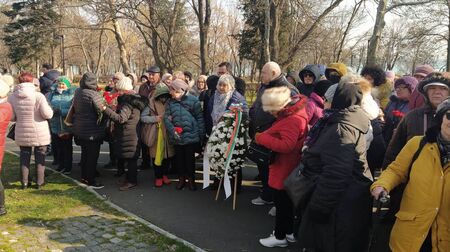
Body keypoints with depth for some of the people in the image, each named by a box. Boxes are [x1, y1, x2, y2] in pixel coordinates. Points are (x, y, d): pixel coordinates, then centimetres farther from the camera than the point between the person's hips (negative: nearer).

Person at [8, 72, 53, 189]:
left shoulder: (12, 97, -7)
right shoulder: (38, 96, -18)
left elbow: (11, 117, -2)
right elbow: (47, 114, -17)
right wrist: (49, 109, 4)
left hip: (22, 133, 3)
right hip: (39, 133, -3)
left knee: (24, 156, 17)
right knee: (40, 157, 12)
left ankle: (24, 182, 21)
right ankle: (39, 182, 18)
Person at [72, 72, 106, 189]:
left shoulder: (77, 93, 3)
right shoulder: (93, 94, -19)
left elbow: (74, 109, 13)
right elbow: (102, 111, -15)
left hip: (80, 129, 8)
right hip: (92, 131, -8)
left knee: (85, 153, 19)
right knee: (93, 155, 0)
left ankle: (84, 176, 28)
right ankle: (91, 180, 5)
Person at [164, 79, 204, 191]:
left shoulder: (193, 100, -7)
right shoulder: (171, 102, 0)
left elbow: (199, 118, -4)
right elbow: (166, 118, -2)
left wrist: (201, 134, -5)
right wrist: (172, 130, -16)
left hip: (191, 135, -2)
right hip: (176, 136, 3)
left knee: (190, 158, 9)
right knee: (179, 158, 14)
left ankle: (191, 179, 25)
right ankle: (181, 178, 29)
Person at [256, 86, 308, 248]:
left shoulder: (293, 120, -28)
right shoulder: (293, 111, 3)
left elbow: (286, 145, -35)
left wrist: (261, 138, -27)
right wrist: (266, 136, 1)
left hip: (284, 169, -10)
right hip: (287, 167, 10)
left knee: (281, 202, 6)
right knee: (286, 201, 21)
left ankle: (280, 236, 21)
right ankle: (289, 232, 36)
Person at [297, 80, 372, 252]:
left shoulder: (341, 129, -23)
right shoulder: (345, 121, 9)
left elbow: (335, 175, -29)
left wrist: (319, 206, -22)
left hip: (341, 204, -10)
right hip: (344, 199, 10)